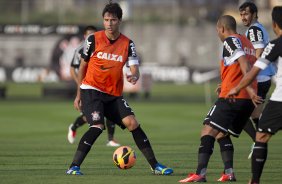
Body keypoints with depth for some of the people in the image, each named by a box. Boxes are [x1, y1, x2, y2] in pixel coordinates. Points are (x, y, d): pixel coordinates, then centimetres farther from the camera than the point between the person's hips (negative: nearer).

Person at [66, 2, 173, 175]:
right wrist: (79, 94, 8)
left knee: (132, 123, -9)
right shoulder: (93, 39, -5)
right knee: (97, 126, -24)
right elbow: (83, 66, 6)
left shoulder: (127, 44, -1)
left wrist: (134, 76, -35)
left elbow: (135, 68, -9)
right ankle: (74, 167, -21)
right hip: (91, 90, -3)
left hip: (114, 94, 3)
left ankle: (155, 165, -1)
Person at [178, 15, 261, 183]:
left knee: (208, 130, -10)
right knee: (222, 134, 19)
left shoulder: (231, 40, -4)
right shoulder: (248, 43, 22)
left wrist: (249, 88, -29)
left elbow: (244, 63, -19)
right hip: (248, 100, 9)